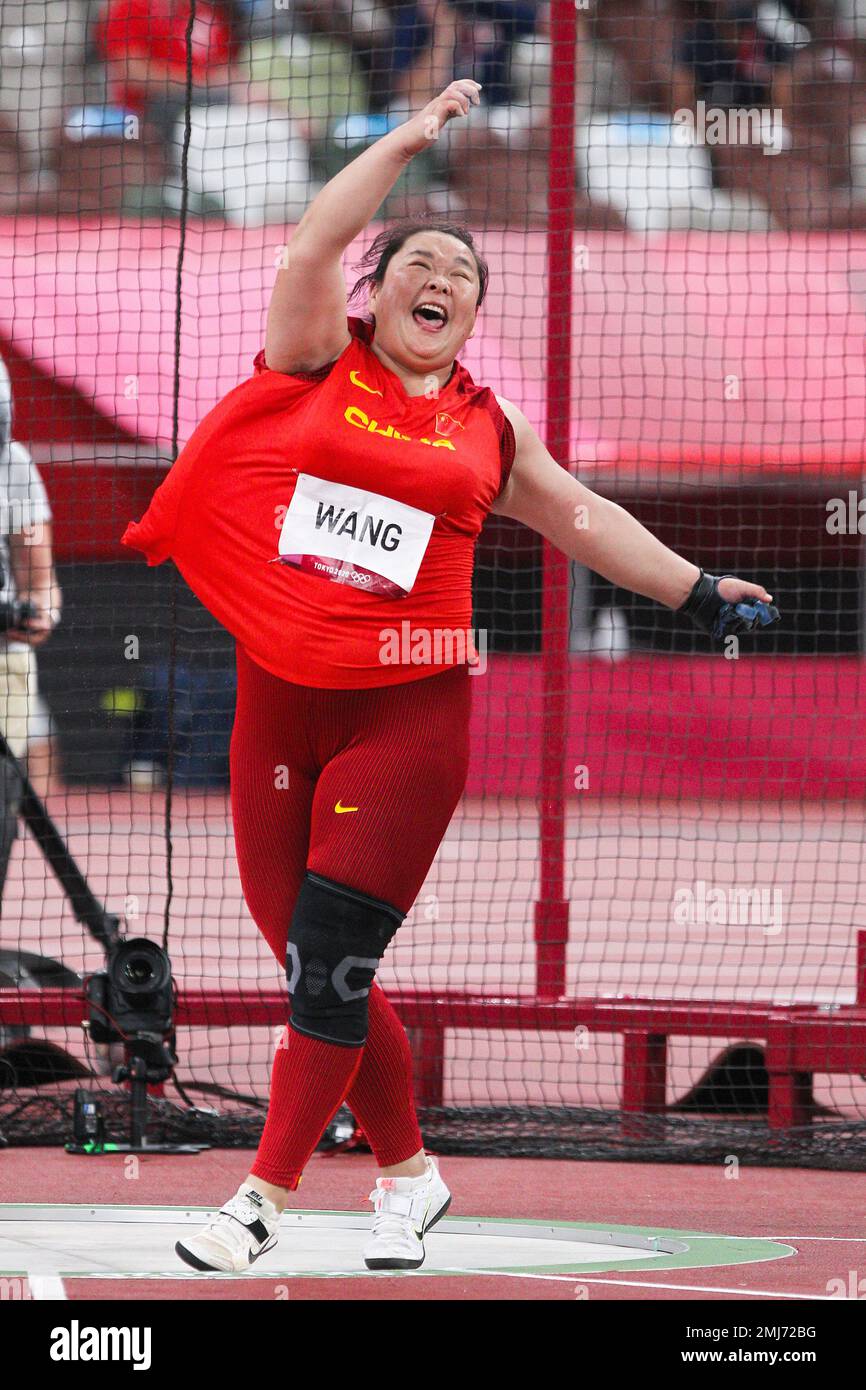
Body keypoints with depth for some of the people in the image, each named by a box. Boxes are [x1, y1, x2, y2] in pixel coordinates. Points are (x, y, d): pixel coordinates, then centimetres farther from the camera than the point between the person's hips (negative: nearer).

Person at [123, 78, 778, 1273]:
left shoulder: (486, 431, 12)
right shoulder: (315, 368, 7)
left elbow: (583, 519, 24)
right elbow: (312, 249, -8)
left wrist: (698, 591, 22)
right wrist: (412, 139, -6)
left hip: (409, 714, -1)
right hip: (279, 702, 1)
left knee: (329, 964, -11)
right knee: (309, 965, 5)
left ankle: (270, 1194, -2)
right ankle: (406, 1173, 24)